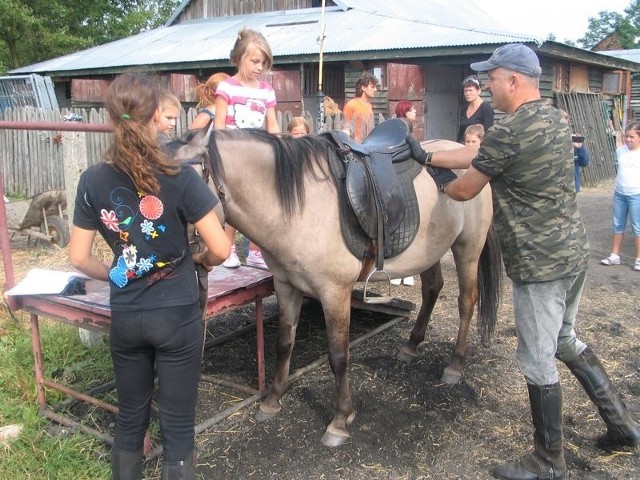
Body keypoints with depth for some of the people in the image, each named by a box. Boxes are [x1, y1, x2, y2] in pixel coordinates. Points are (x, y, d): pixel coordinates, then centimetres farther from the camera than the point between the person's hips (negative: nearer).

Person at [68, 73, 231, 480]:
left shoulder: (93, 181, -6)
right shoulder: (180, 179, -17)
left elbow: (79, 258, -1)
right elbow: (221, 250, -15)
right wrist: (202, 260, 6)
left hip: (125, 318, 4)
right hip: (178, 316, -3)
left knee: (129, 418, 22)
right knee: (178, 424, 11)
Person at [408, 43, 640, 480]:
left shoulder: (507, 133, -21)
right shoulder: (557, 119, 8)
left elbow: (465, 190, -8)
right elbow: (483, 153, 15)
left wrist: (441, 184, 15)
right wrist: (429, 157, 20)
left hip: (540, 266, -9)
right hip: (575, 252, 9)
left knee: (538, 361, 5)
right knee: (567, 342, 26)